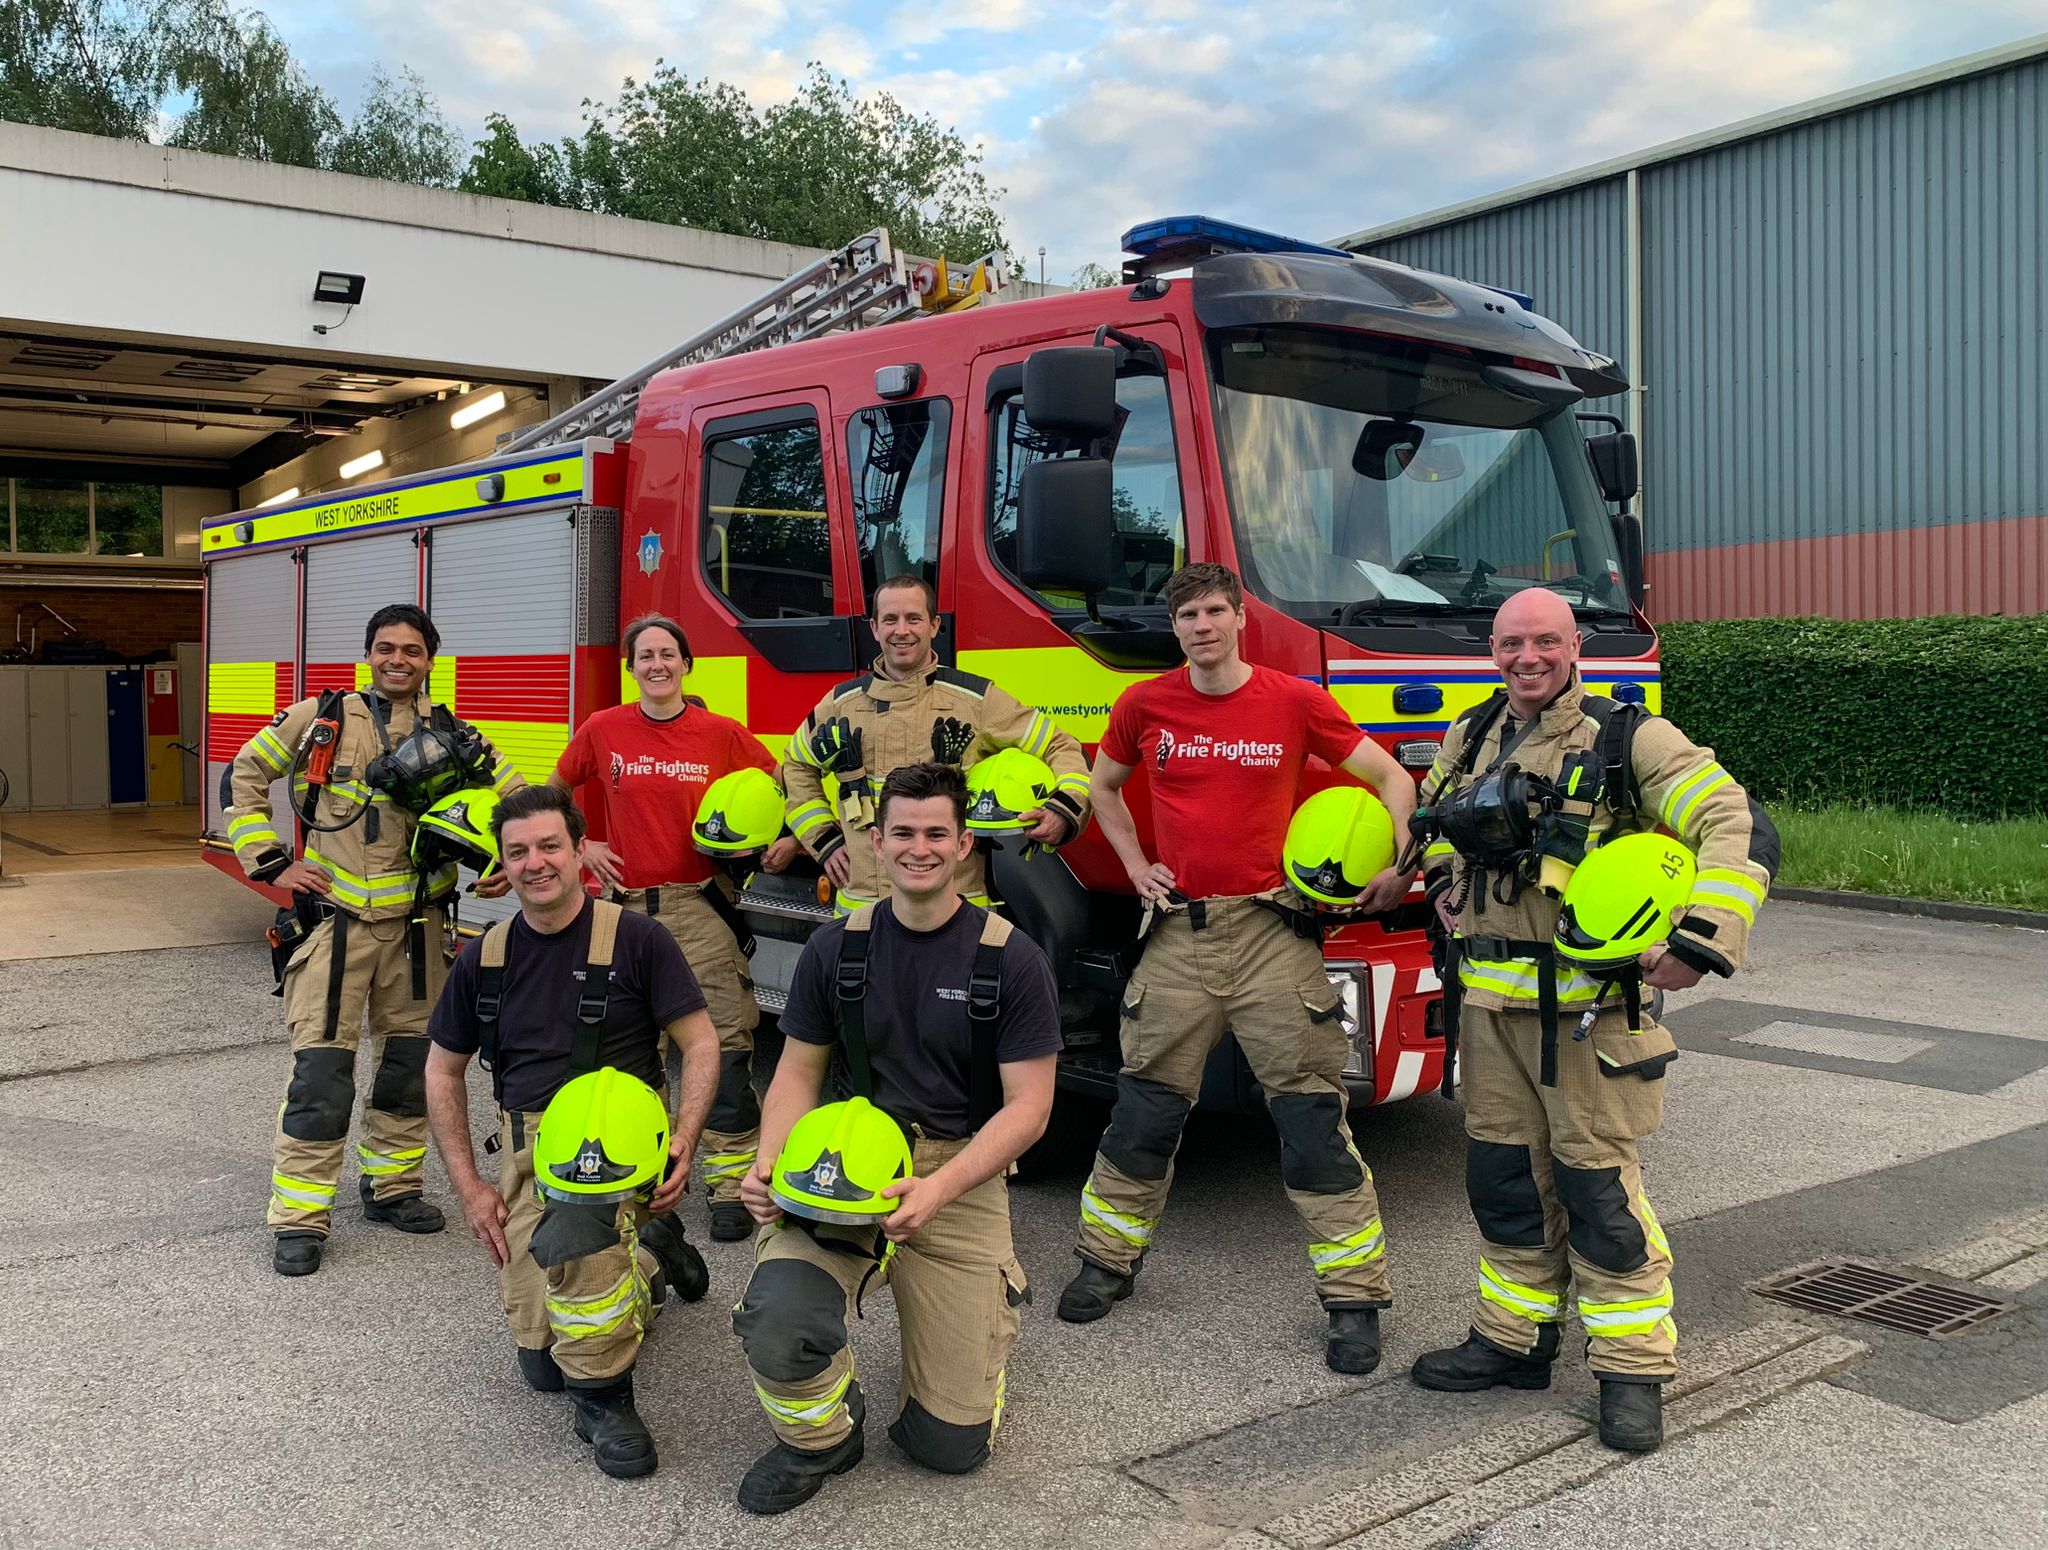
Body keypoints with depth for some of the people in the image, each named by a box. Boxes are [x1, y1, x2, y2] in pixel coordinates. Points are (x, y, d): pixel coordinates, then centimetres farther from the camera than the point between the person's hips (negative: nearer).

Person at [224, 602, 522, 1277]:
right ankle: (300, 1219, 4)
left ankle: (390, 1187, 29)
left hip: (415, 924, 3)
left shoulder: (451, 735, 4)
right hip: (333, 920, -3)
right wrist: (270, 862, -1)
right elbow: (244, 777, 7)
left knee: (411, 1059, 11)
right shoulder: (321, 719, -1)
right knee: (322, 1068, -5)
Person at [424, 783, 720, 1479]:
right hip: (525, 1149, 5)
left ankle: (604, 1396, -13)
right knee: (541, 1362, 5)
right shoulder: (485, 958, 5)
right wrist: (469, 1187, 4)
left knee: (569, 1234, -38)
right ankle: (649, 1254, 32)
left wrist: (683, 1140, -23)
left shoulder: (635, 939, -8)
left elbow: (701, 1043, -7)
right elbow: (443, 1071, 13)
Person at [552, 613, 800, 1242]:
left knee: (726, 1040, -8)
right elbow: (555, 792, 20)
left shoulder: (722, 734, 1)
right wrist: (582, 846, 8)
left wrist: (792, 841, -5)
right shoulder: (602, 730, 5)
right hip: (627, 906, 2)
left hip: (700, 905, -2)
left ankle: (732, 1185, 0)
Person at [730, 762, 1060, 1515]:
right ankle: (817, 1439, 6)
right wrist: (770, 1163, -12)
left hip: (960, 1176, -1)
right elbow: (798, 1072, 8)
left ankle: (990, 1304, 31)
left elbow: (1027, 1106, -6)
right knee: (776, 1325, -30)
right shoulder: (836, 950, 5)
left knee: (951, 1445, -3)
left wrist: (939, 1188, -21)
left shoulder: (1011, 960, -4)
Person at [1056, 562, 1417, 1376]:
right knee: (1144, 1109, 9)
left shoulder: (1294, 702, -1)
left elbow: (1389, 776, 6)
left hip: (1272, 932, -2)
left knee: (1311, 1117, -1)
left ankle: (1354, 1298, 8)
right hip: (1179, 932, 2)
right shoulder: (1145, 705, 5)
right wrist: (1135, 865, 9)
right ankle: (1108, 1261, 28)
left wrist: (1399, 864, -7)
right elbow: (1104, 787, 22)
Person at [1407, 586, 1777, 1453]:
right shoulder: (1470, 738, 11)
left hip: (1587, 1004, -6)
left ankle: (1632, 1371, 13)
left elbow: (1741, 831, -14)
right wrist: (1443, 875, 15)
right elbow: (1433, 809, 33)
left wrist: (1700, 942, -24)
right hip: (1488, 1002, 6)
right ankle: (1513, 1340, 28)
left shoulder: (1627, 740, -8)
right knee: (1503, 1178, 13)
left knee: (1597, 1185, -1)